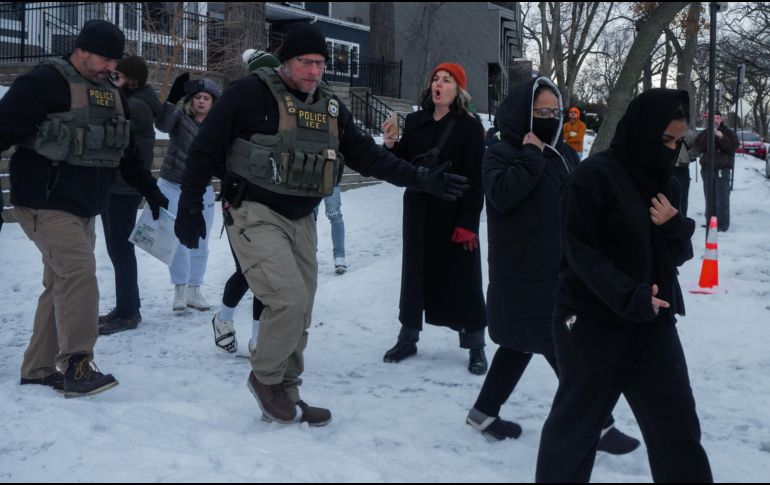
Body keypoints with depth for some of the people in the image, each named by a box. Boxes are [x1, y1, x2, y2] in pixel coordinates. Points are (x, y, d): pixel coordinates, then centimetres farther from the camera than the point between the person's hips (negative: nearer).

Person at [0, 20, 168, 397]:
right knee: (78, 271, -19)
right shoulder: (44, 82, -11)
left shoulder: (112, 95, 14)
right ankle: (76, 365, -15)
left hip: (82, 206, 8)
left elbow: (126, 151, 25)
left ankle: (39, 369, 18)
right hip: (44, 203, -8)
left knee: (61, 283, 9)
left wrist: (150, 189, 26)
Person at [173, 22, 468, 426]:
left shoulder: (329, 108, 8)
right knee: (289, 300, -18)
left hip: (301, 220, 7)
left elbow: (366, 155, 9)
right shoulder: (250, 94, -12)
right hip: (255, 214, -7)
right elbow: (205, 150, -8)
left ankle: (284, 395, 24)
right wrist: (190, 208, -9)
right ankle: (265, 379, 7)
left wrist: (422, 180, 1)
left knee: (299, 313, 9)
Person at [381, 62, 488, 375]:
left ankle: (475, 346, 12)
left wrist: (468, 222, -17)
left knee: (462, 277, 1)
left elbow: (475, 178, -11)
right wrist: (391, 145, -9)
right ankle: (408, 337, 23)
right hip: (418, 211, 5)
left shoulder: (469, 126, -7)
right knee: (415, 271, 11)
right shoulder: (415, 122, 7)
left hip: (454, 214, -4)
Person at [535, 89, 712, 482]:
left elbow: (679, 254, 11)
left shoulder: (665, 182, 9)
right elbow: (580, 251, -16)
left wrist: (674, 226, -10)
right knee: (577, 421, 7)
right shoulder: (593, 176, -13)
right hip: (593, 321, -6)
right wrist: (627, 297, -26)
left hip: (654, 322, 6)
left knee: (678, 424, 6)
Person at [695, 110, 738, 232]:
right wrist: (708, 136, -16)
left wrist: (722, 138, -20)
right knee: (709, 197, 7)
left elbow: (733, 148, -8)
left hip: (723, 168, -3)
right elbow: (699, 147, -4)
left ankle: (722, 224, -9)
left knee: (722, 198, -10)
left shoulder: (728, 133, 3)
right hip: (707, 168, 3)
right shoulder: (705, 133, 10)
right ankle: (709, 221, 15)